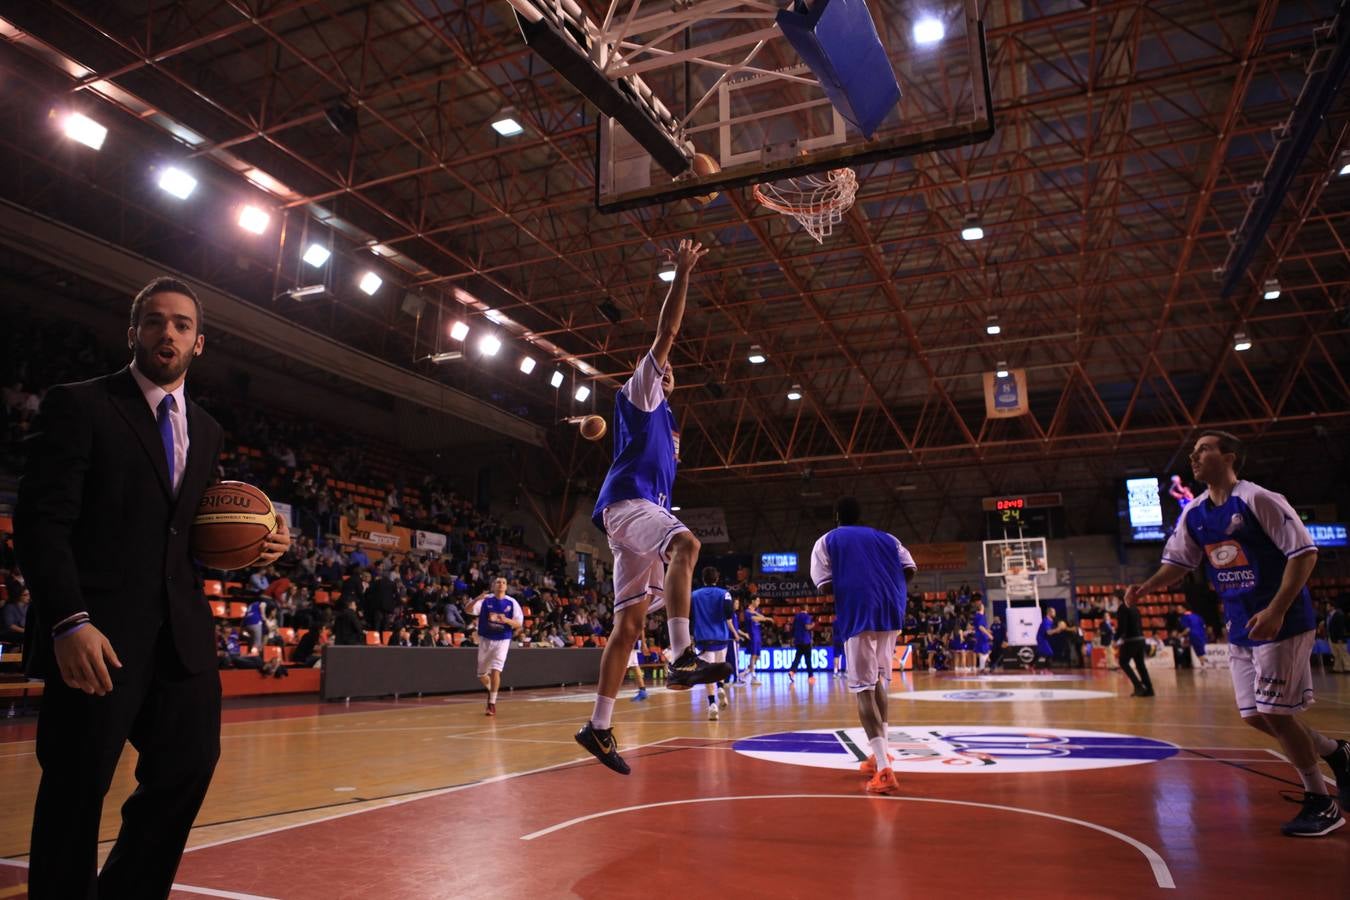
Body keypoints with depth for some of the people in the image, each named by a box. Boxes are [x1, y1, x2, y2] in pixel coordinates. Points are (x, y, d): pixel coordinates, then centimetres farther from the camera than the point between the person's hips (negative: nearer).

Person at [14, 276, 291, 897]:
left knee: (189, 766, 7)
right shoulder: (79, 405, -2)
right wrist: (69, 622, -21)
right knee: (77, 786, 4)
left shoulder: (207, 431, 16)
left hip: (182, 632, 6)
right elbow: (40, 522, -10)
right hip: (97, 634, -5)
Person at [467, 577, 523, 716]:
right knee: (481, 674, 12)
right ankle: (492, 690, 43)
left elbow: (519, 624, -5)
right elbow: (469, 610, -17)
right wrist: (477, 599, -36)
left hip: (502, 641, -2)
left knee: (495, 670, -16)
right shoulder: (485, 599, -5)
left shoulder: (512, 603, -5)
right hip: (485, 640, 2)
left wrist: (507, 620, -24)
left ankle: (492, 703, -6)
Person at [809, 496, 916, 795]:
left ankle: (884, 769, -16)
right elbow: (910, 569, 7)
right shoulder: (885, 537, 22)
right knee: (876, 679, 24)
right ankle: (880, 754, 28)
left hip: (858, 614, -4)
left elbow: (825, 586, -1)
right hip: (891, 613, 5)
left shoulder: (826, 541, 12)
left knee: (864, 688, -4)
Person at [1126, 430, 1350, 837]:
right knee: (1256, 716, 9)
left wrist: (1276, 611, -24)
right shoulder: (1194, 513, 6)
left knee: (1275, 712, -6)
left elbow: (1304, 552, -17)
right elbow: (1178, 562, 13)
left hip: (1282, 622, -7)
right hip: (1241, 628, 7)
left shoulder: (1258, 500, -15)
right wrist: (1147, 586, -7)